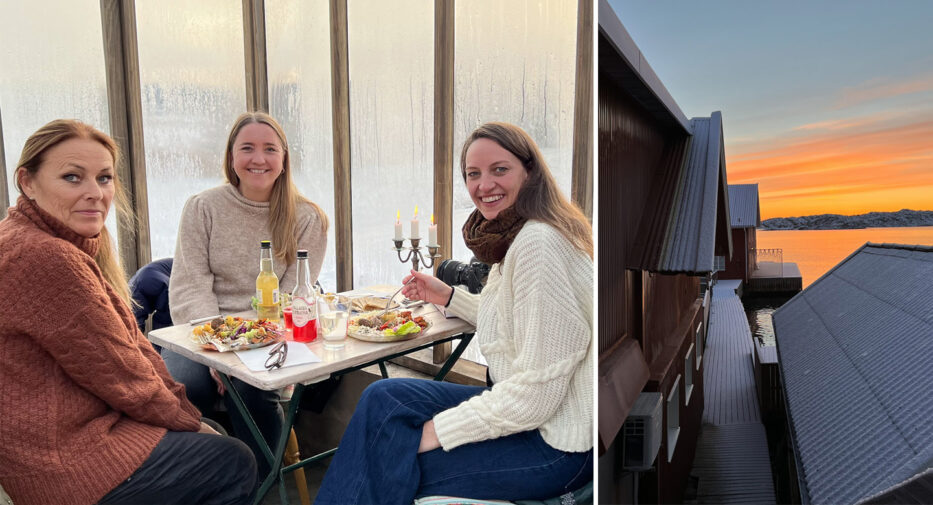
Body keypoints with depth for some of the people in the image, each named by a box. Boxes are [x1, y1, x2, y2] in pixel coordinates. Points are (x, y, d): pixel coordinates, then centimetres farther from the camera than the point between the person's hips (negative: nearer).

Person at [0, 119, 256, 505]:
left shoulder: (77, 242, 6)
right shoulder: (43, 257, -27)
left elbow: (130, 341, 5)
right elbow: (119, 371, -22)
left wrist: (185, 408, 1)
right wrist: (188, 421, -7)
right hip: (61, 461, -10)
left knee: (215, 435, 21)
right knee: (234, 462, 1)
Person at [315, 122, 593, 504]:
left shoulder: (538, 243, -24)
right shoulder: (514, 236, 7)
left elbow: (538, 390, -25)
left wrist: (439, 430, -17)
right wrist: (447, 296, 12)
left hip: (556, 442, -9)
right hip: (527, 412, 9)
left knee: (388, 464, -6)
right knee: (384, 398, 2)